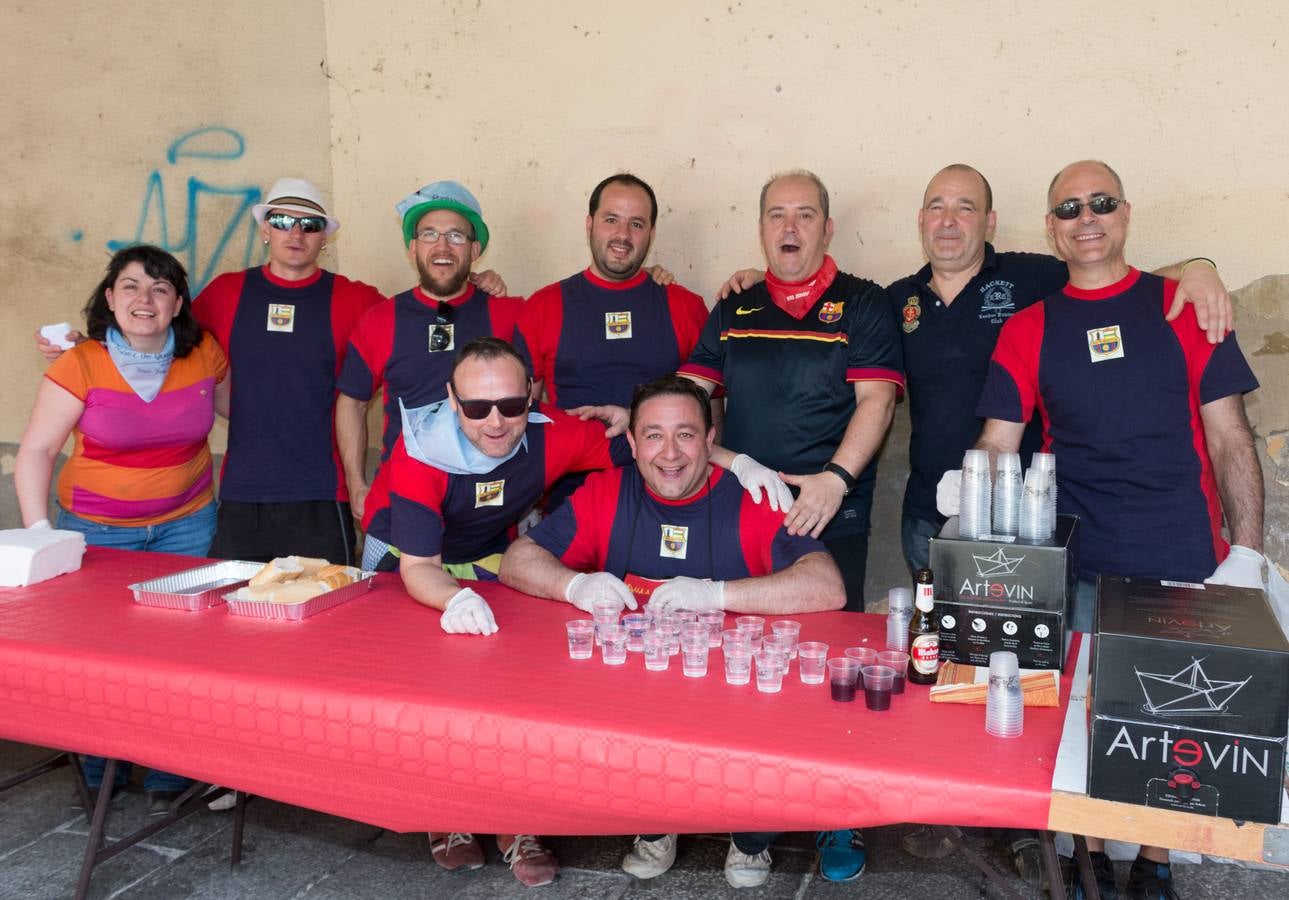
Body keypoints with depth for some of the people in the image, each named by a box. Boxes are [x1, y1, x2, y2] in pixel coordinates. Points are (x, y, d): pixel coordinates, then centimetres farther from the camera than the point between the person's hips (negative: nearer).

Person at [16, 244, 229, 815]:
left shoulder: (204, 355, -5)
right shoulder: (80, 365, -11)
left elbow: (236, 407, 14)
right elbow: (35, 452, -9)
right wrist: (38, 533, -16)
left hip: (186, 522, 2)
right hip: (98, 528, -1)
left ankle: (168, 777, 20)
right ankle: (100, 778, 28)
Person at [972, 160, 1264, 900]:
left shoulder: (1183, 308, 3)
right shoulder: (1029, 328, 5)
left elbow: (1229, 436, 2)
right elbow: (998, 443, 4)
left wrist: (1246, 551, -5)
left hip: (1185, 562, 0)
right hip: (1079, 567, 0)